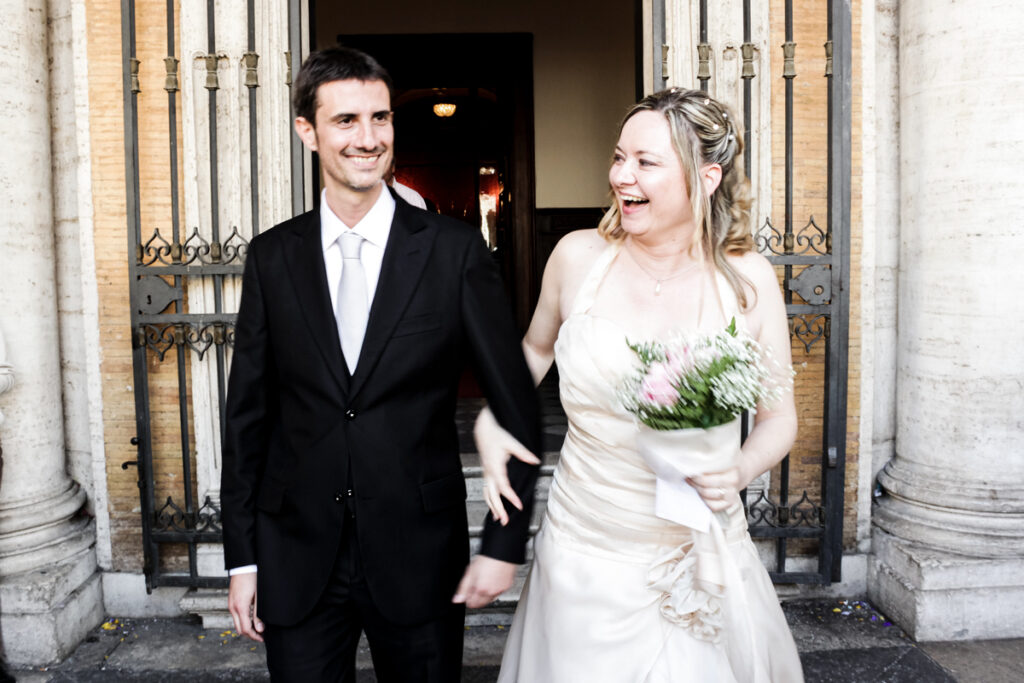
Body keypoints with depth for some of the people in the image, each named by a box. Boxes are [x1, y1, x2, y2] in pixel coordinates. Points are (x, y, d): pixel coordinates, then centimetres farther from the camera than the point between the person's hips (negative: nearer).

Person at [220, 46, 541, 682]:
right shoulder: (271, 256, 0)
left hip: (420, 559, -1)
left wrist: (504, 543, -5)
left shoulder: (455, 250, -8)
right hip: (296, 563, 2)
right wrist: (242, 557, 4)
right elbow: (248, 414, 4)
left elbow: (518, 407, -4)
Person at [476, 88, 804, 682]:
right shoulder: (578, 256, -7)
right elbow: (537, 347, 12)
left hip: (700, 555, 0)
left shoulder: (748, 280, -9)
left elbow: (779, 417, 1)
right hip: (585, 553, 1)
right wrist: (493, 421, -3)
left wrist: (739, 472, -18)